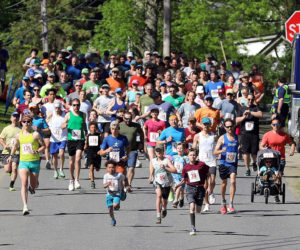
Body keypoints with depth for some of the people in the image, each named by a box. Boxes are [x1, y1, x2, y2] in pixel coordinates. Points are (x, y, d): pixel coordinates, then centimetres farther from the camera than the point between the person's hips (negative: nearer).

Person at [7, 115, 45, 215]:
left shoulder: (35, 135, -4)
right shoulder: (19, 136, 6)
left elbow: (43, 146, 1)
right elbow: (15, 146, 26)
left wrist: (37, 152, -17)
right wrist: (11, 156, 24)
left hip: (34, 162, -1)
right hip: (23, 162, 1)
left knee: (33, 186, 10)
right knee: (24, 183, -19)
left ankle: (31, 187, 51)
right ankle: (25, 207, -25)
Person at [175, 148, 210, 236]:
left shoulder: (202, 165, -4)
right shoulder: (186, 167, 2)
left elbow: (208, 175, 7)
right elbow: (184, 180, 15)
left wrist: (209, 187, 2)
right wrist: (177, 185, 0)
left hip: (200, 188, 0)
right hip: (190, 188, 0)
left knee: (198, 210, 3)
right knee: (192, 207, -17)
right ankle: (193, 228, -14)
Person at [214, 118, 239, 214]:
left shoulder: (237, 138, 5)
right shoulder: (222, 138, -2)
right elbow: (215, 151, -6)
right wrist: (222, 151, -23)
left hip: (233, 163, 0)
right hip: (223, 163, 0)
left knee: (233, 182, -18)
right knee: (224, 183, 12)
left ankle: (231, 205, -17)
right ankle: (223, 203, 34)